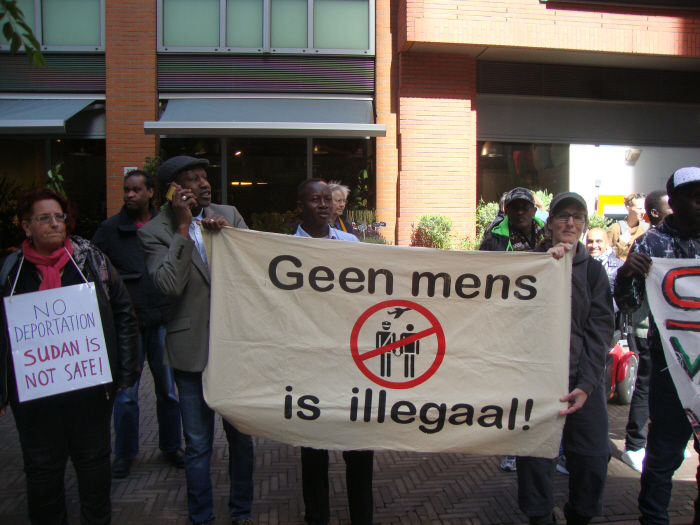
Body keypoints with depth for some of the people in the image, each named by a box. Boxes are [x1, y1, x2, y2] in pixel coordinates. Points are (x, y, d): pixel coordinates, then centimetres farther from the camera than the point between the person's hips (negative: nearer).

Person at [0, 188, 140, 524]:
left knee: (94, 460, 14)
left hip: (90, 386, 0)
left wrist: (127, 370, -2)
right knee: (42, 467, 15)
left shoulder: (92, 261, -1)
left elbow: (123, 314, 2)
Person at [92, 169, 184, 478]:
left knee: (168, 389, 11)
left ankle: (171, 446, 29)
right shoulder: (111, 229, 2)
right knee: (125, 393, 5)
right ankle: (124, 453, 24)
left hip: (163, 320, 1)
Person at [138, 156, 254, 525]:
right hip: (192, 348, -3)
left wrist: (228, 234, -13)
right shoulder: (154, 231, -6)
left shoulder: (228, 215, 5)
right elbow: (169, 285, -19)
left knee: (241, 436, 15)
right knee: (198, 445, 10)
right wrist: (183, 227, -18)